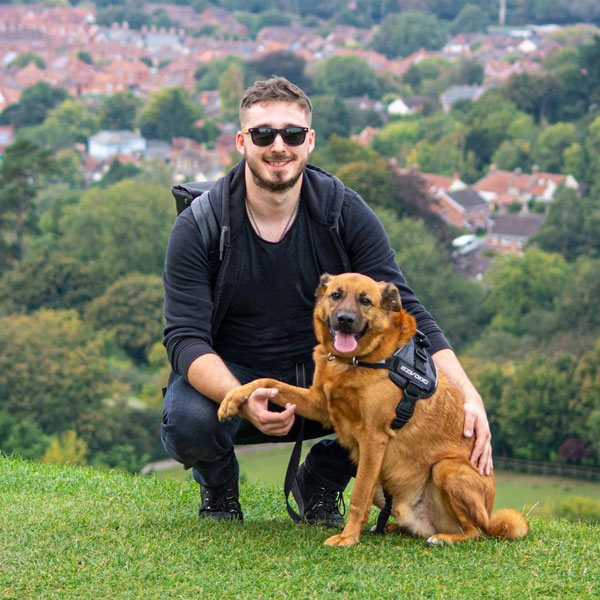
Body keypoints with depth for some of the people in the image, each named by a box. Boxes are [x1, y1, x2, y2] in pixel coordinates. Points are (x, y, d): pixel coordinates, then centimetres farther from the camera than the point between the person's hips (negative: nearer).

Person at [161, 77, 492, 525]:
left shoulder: (346, 214, -9)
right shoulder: (199, 227, -14)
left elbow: (404, 311, -12)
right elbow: (187, 338, -21)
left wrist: (468, 397, -26)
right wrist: (243, 400, -42)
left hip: (323, 371, 2)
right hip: (229, 377, -2)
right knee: (188, 421, -36)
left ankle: (323, 480, 4)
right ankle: (218, 485, 4)